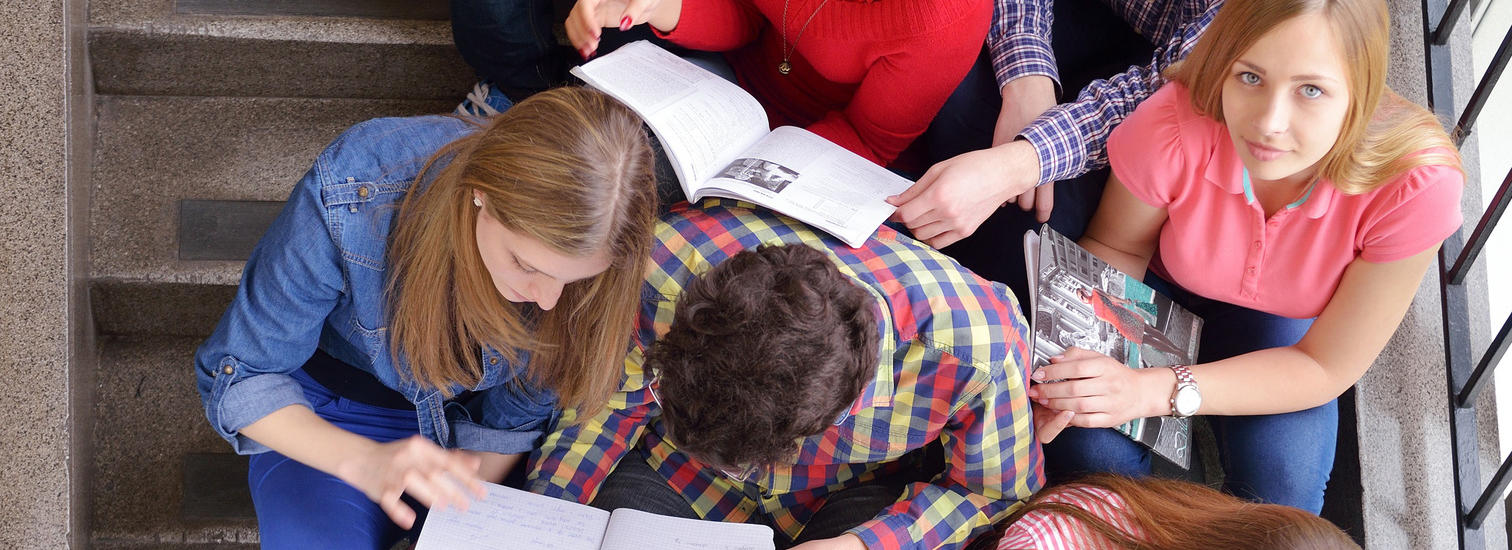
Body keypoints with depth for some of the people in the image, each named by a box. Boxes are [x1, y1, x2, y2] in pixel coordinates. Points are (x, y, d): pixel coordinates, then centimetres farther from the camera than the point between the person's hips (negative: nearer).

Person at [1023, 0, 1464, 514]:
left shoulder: (1417, 185, -36)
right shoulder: (1172, 128, -37)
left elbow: (1326, 367, -25)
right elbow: (1115, 247, -13)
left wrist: (1159, 390, -37)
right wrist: (1075, 352, -35)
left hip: (1282, 324, 0)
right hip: (1163, 288, 0)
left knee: (1282, 486, -26)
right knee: (1086, 447, -25)